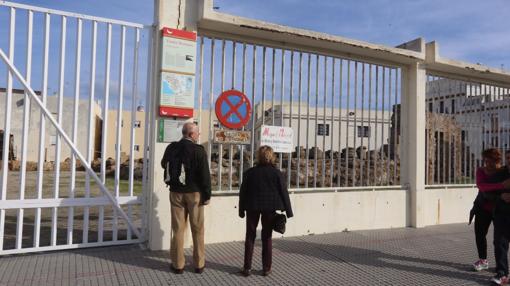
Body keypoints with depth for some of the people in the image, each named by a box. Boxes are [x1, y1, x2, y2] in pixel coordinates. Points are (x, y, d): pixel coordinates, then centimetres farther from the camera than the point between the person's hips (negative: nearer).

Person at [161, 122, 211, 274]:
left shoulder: (171, 148, 0)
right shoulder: (198, 150, -14)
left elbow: (164, 164, 19)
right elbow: (205, 175, -15)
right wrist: (207, 195, -8)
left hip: (176, 192, 4)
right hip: (194, 193, -3)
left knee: (178, 229, 9)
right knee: (197, 229, 8)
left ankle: (178, 264, 15)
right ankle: (199, 264, 16)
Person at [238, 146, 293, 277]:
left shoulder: (249, 172, -3)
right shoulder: (277, 173, -6)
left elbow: (243, 192, 0)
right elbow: (284, 193, -5)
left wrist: (241, 210, 10)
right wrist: (288, 211, 2)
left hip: (252, 207, 0)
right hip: (270, 208, 0)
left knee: (250, 237, 10)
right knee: (267, 237, 9)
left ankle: (247, 267, 12)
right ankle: (266, 268, 13)